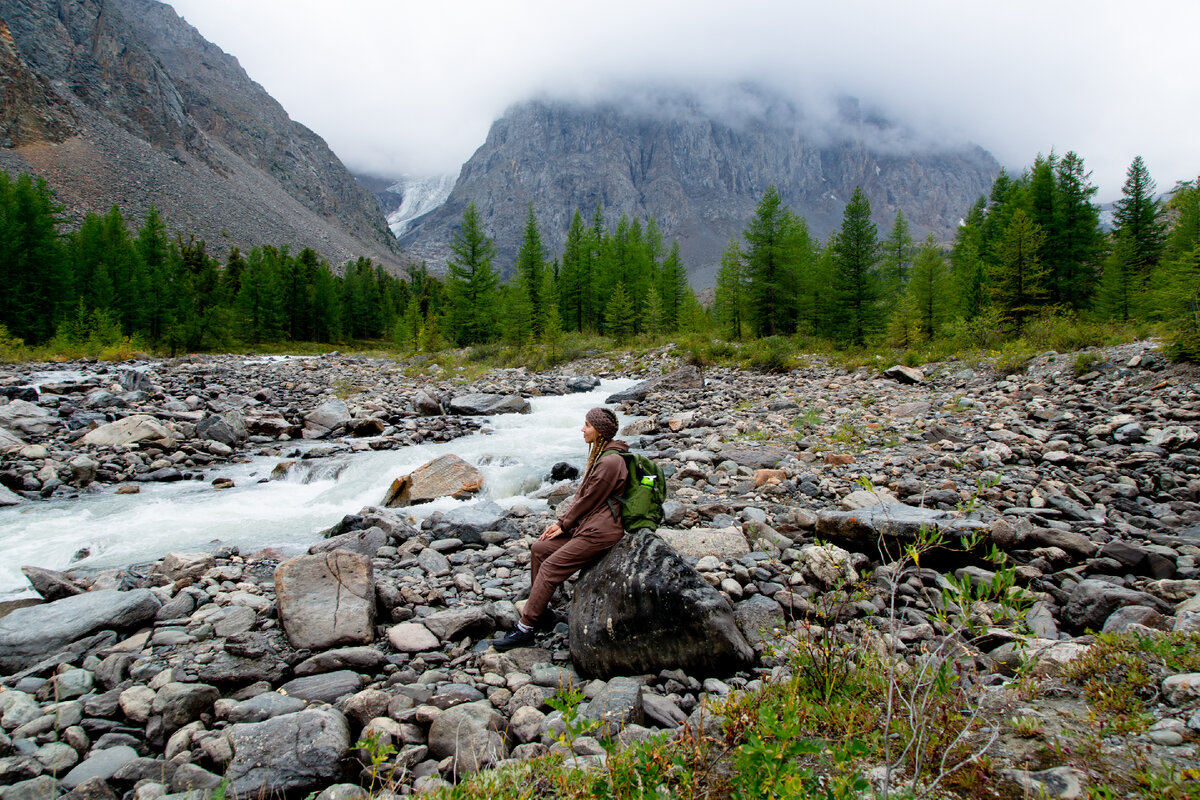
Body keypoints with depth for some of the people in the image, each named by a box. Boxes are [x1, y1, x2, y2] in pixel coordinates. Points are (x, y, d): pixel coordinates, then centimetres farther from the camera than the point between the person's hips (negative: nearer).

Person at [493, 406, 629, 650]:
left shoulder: (610, 461, -20)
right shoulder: (600, 454, 13)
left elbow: (588, 500, -16)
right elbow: (582, 496, 16)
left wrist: (564, 525, -4)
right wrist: (560, 521, 9)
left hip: (599, 532, -10)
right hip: (586, 525, 10)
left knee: (551, 567, -13)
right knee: (539, 549, 7)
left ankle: (526, 628, -5)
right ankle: (541, 612, 14)